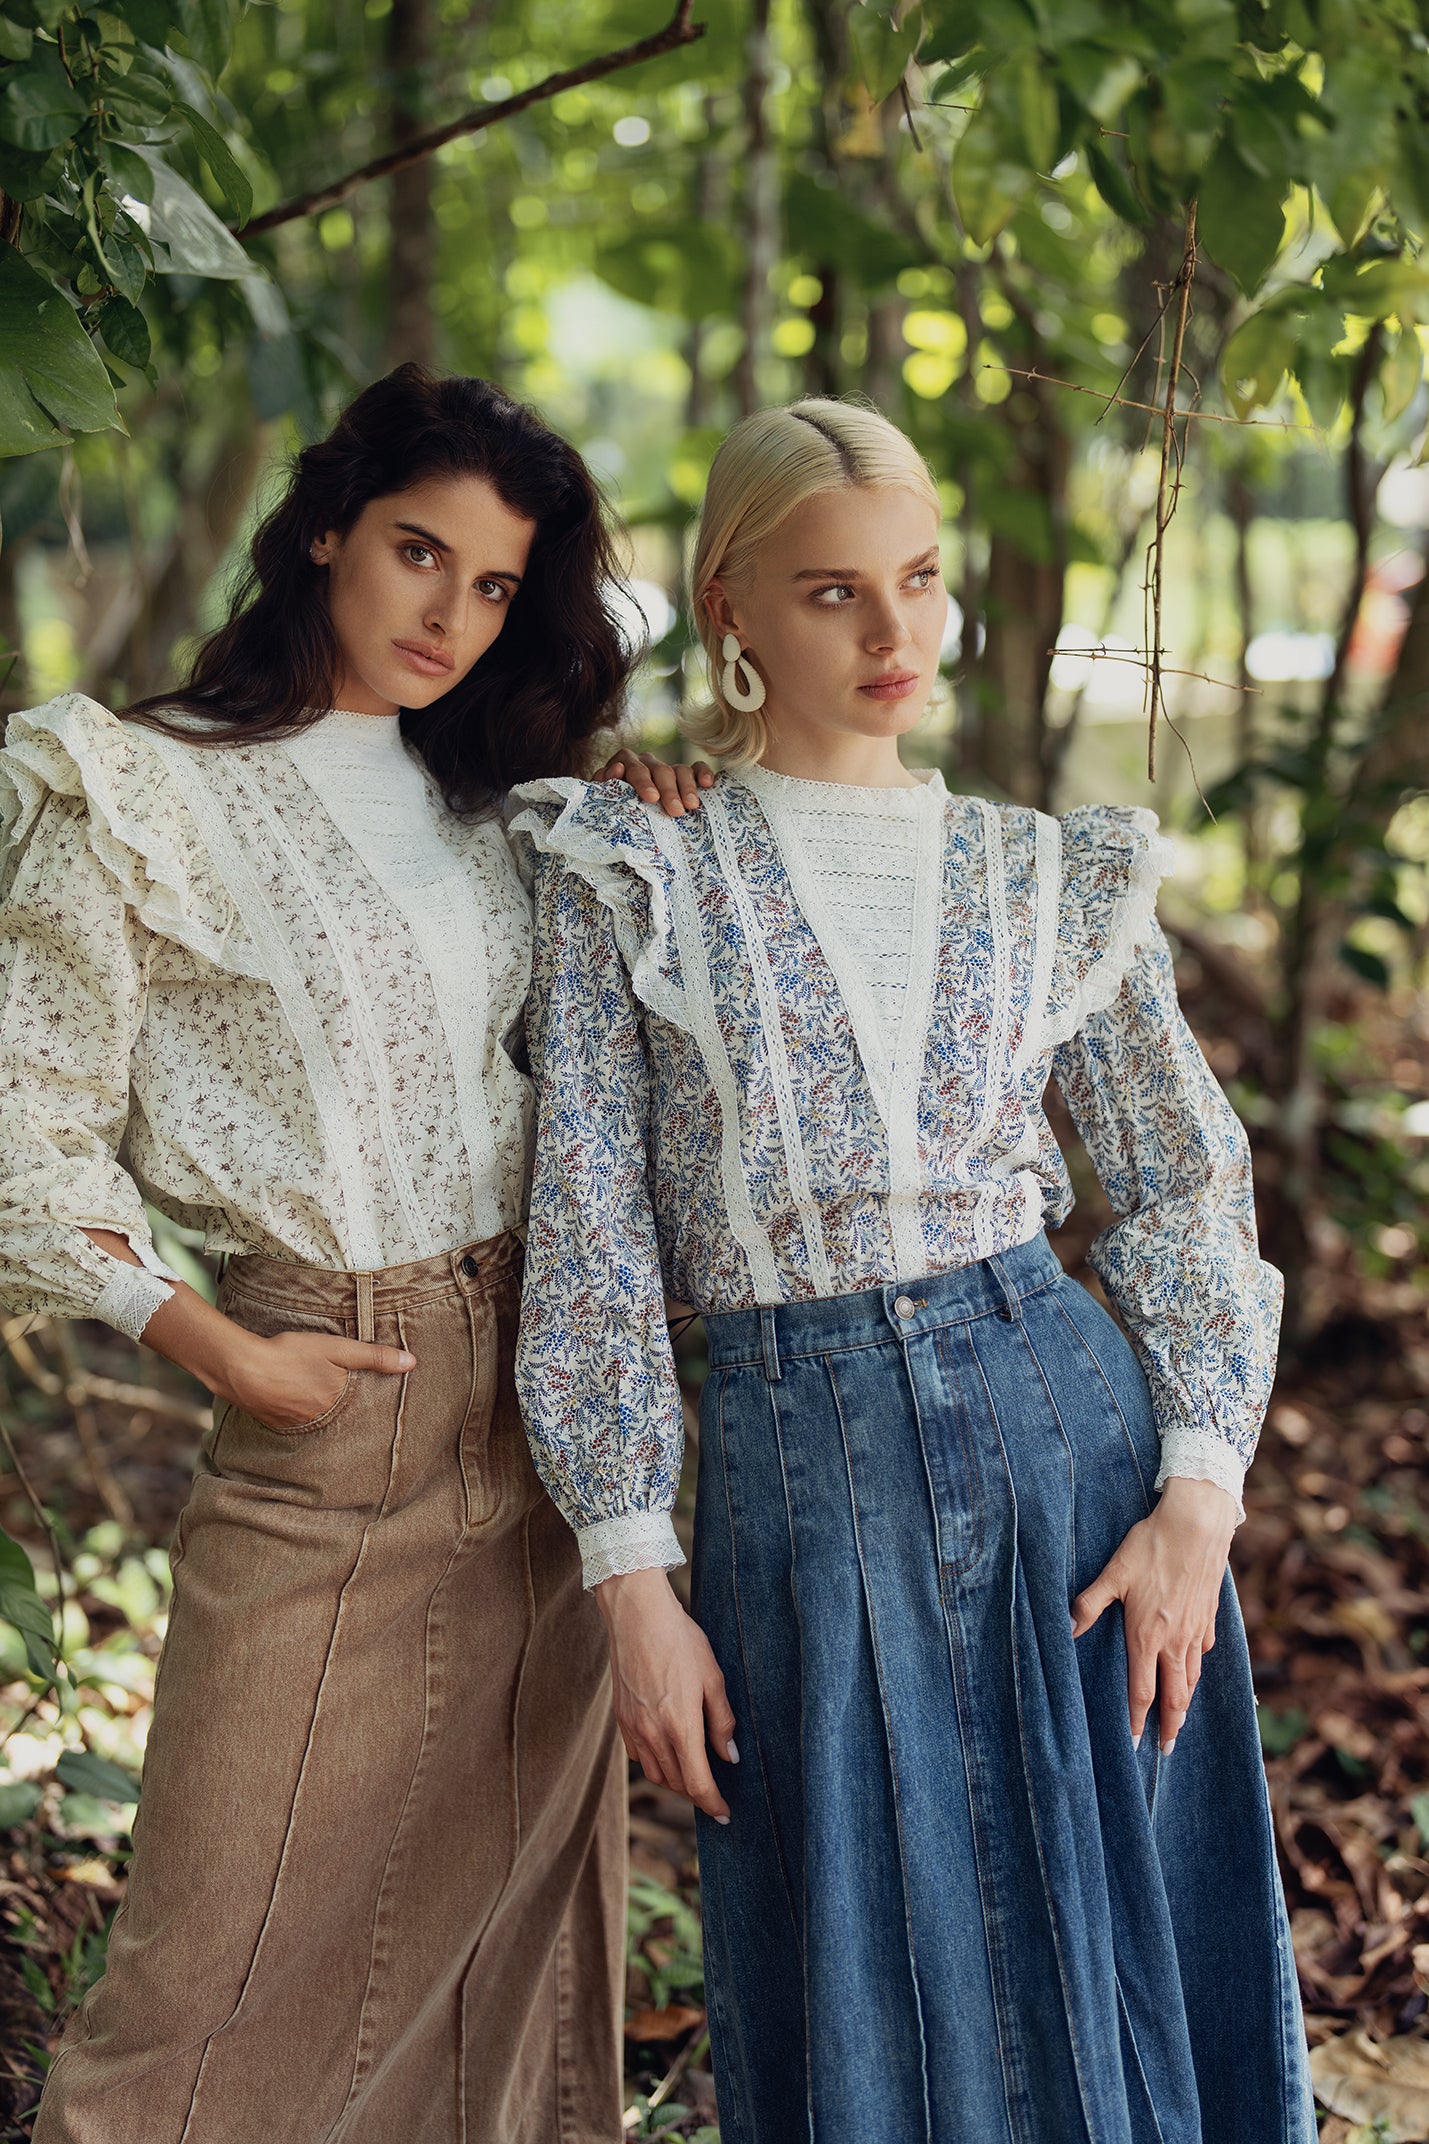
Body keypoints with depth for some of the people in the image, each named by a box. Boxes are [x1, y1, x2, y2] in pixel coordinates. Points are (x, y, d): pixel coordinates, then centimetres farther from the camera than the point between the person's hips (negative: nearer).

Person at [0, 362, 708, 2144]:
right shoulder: (143, 797, -6)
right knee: (252, 1948, -2)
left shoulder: (483, 799, 12)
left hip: (543, 1394, 6)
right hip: (333, 1400, -6)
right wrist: (225, 1358, -11)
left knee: (514, 1900, 14)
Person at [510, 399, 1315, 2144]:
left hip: (1069, 1427, 2)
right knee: (862, 1996, 6)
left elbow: (1184, 1188, 8)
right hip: (800, 1470, -2)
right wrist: (633, 1577, -7)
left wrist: (1198, 1495, -4)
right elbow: (590, 1236, -1)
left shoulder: (1054, 882, 8)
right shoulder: (629, 881, 1)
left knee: (1106, 1967, 7)